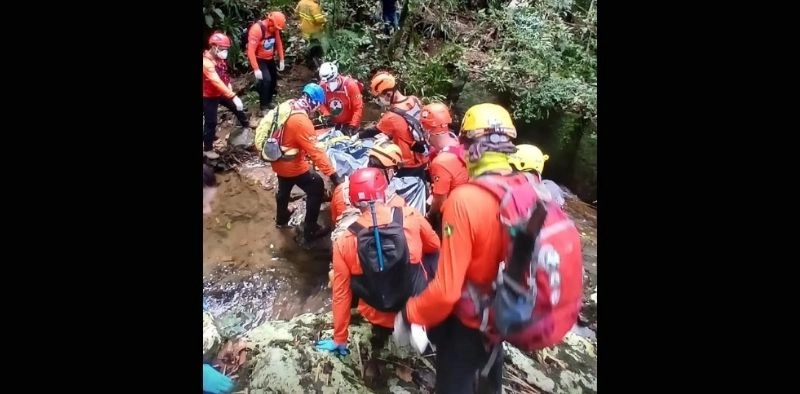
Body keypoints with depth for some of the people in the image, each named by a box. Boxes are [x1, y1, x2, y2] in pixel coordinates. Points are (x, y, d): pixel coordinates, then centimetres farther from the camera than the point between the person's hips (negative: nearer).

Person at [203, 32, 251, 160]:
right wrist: (233, 96, -43)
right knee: (211, 122, -2)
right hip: (209, 97, -8)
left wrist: (231, 92, -4)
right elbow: (217, 82, -37)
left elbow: (224, 77, 9)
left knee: (238, 107, 17)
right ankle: (207, 149, 11)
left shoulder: (219, 59, 0)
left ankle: (247, 128, 43)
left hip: (220, 93, 8)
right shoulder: (206, 62, -29)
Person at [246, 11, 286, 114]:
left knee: (274, 80, 13)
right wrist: (256, 69, -33)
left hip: (270, 59, 7)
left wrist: (281, 60, 5)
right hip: (259, 59, -7)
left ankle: (269, 102, 34)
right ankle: (264, 108, -11)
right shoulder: (256, 29, -28)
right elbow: (251, 51, -30)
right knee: (266, 80, -21)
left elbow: (279, 43, 9)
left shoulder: (274, 28, -7)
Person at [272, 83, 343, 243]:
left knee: (284, 189, 31)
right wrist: (333, 174, -34)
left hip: (279, 162, 9)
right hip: (292, 166, -9)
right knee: (317, 188, 5)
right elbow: (315, 152, -34)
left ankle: (281, 218, 56)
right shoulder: (301, 121, -31)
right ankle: (310, 229, 13)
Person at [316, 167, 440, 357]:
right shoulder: (411, 217, -15)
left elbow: (341, 293, -4)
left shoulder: (344, 241, -14)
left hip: (380, 317, 1)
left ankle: (382, 332, 22)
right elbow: (435, 247, 5)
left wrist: (339, 340, 9)